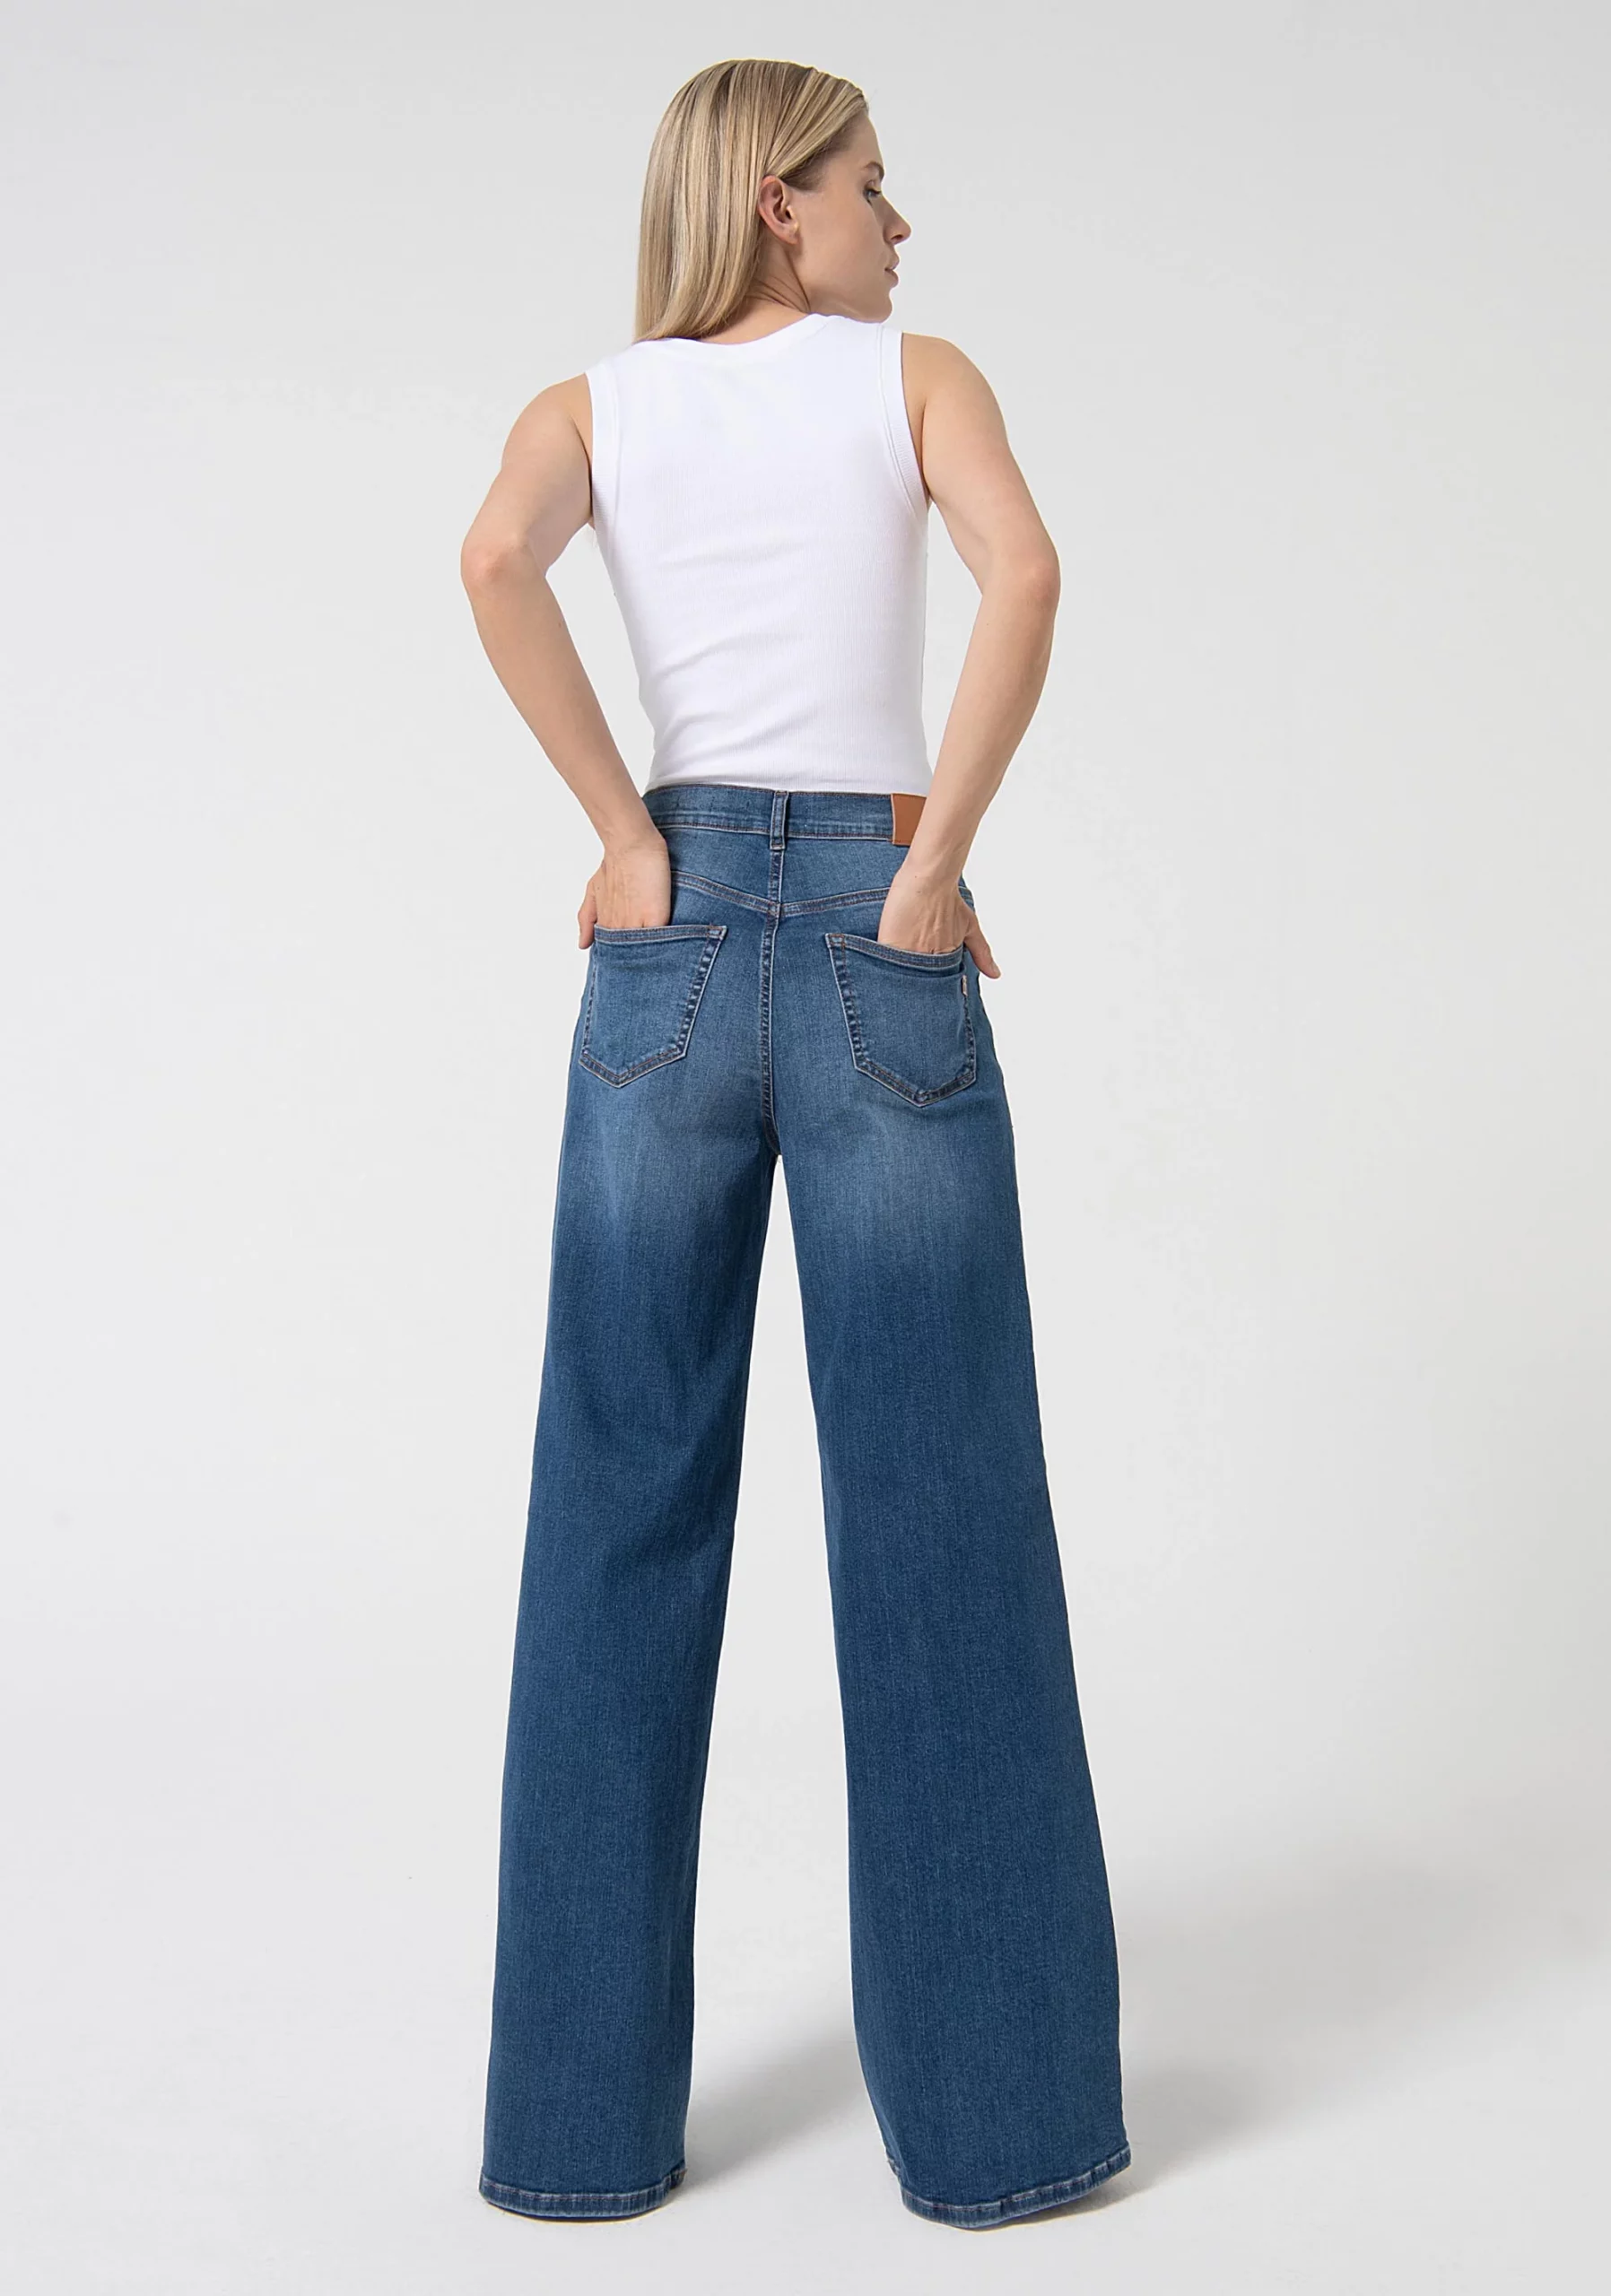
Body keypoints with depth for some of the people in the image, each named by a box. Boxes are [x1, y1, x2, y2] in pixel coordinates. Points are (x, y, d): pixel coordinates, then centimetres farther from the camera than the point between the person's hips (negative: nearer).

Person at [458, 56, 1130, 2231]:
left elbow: (493, 558, -11)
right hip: (887, 964, -2)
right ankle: (993, 2107, 12)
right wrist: (935, 866, -9)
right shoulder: (919, 373, 7)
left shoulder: (592, 405, 11)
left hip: (671, 964, 2)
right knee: (939, 1528, 4)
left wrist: (629, 840, -6)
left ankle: (586, 2113, 12)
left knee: (624, 1528, 7)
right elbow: (1023, 567, -14)